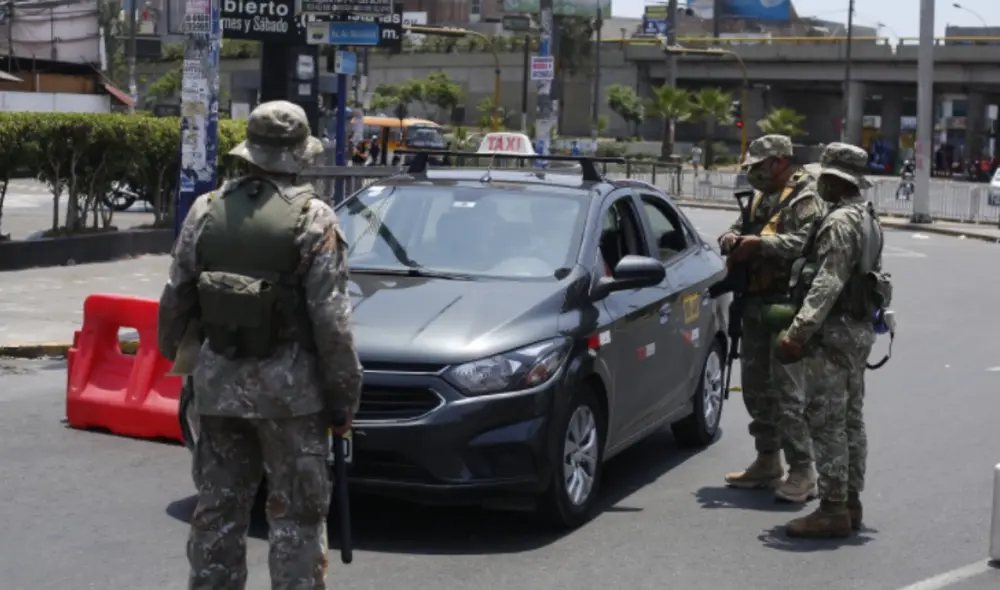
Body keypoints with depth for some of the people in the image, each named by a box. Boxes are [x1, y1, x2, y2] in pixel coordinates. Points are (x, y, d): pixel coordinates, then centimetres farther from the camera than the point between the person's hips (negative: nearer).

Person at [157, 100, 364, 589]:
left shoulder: (206, 210, 2)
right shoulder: (312, 219, -11)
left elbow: (175, 297, 8)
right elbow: (331, 320, -13)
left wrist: (169, 349, 27)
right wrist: (344, 397, -6)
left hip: (218, 379, 4)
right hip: (289, 383, -4)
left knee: (218, 509, 15)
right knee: (296, 515, 5)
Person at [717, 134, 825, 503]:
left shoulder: (804, 200, -8)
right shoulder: (762, 198, 20)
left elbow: (804, 242, -23)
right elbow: (740, 228, 22)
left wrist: (760, 243, -28)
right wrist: (731, 239, -1)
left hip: (785, 305, -9)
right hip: (755, 305, 9)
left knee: (786, 390, -10)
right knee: (756, 387, 13)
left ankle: (802, 470, -6)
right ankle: (767, 462, 24)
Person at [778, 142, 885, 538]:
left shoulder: (840, 222, -17)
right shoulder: (868, 219, 15)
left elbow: (827, 284, -25)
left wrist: (798, 331, -28)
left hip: (834, 331, -10)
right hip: (860, 328, 10)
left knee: (826, 422, -7)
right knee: (851, 419, 14)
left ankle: (833, 509, -5)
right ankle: (851, 501, 21)